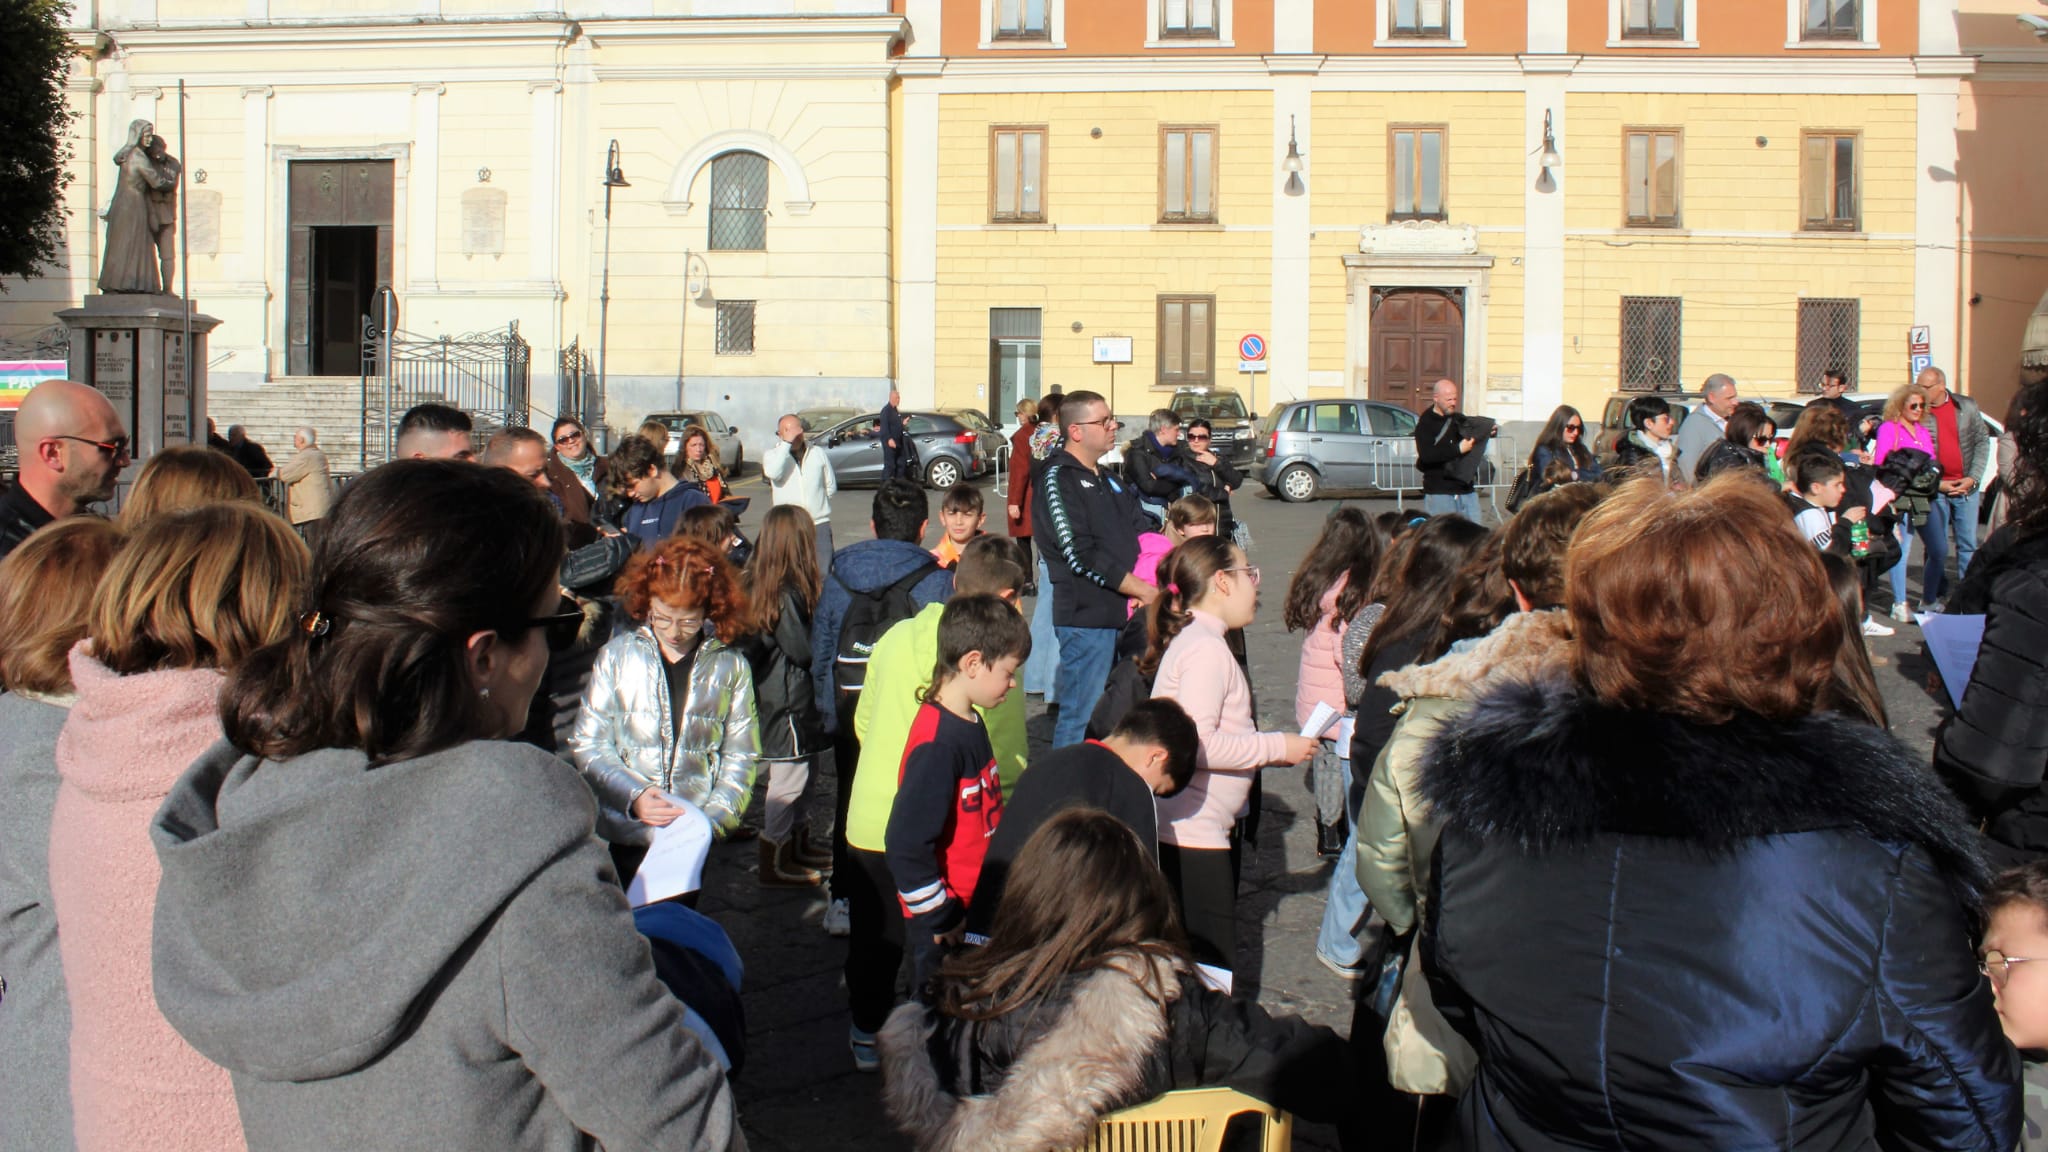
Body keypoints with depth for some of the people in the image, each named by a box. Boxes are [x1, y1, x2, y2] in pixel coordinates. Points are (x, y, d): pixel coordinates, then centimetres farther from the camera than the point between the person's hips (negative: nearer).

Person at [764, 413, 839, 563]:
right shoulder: (772, 454, 3)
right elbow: (773, 473, -20)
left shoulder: (818, 453, 9)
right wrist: (786, 443, -18)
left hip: (820, 523, 2)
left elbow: (831, 487, 15)